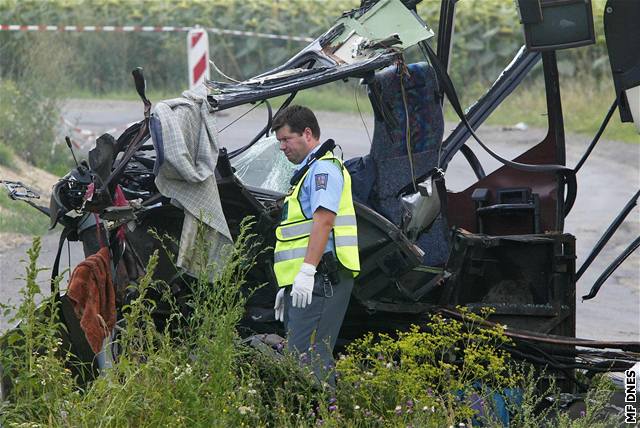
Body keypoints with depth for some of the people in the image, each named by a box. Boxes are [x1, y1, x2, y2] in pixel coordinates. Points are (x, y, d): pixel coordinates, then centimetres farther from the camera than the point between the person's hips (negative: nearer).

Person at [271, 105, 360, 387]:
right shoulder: (308, 171, 28)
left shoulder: (324, 168, -5)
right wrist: (287, 287, 29)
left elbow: (324, 219, -20)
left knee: (306, 356, -19)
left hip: (320, 279, -11)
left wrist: (306, 272, -28)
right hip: (302, 286, 11)